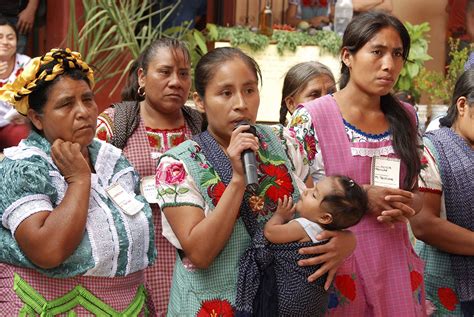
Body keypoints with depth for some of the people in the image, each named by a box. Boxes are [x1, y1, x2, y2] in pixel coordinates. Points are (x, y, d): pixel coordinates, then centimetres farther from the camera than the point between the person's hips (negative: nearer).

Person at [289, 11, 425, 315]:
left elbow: (415, 193, 13)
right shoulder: (310, 119, -10)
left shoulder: (406, 118, 5)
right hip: (335, 264, -4)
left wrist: (405, 206, -10)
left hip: (396, 263, 4)